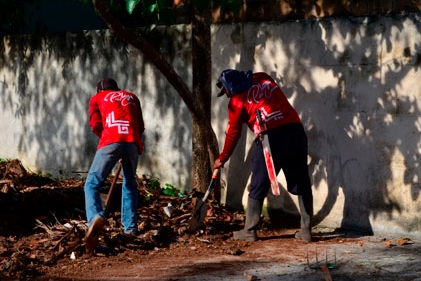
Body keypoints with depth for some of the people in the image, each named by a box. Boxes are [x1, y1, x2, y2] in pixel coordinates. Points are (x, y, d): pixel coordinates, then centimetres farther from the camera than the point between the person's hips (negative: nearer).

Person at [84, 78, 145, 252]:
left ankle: (95, 217, -28)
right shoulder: (131, 97, 32)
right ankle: (130, 228, 12)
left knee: (92, 184, -1)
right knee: (130, 186, 19)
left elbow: (95, 124, 9)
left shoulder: (97, 98, 24)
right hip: (133, 143, 3)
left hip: (110, 143, -3)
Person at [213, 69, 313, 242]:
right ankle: (306, 231, 11)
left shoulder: (237, 100, 6)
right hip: (296, 129, 5)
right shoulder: (264, 79, 19)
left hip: (272, 136, -5)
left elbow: (233, 133, 12)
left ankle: (249, 231, 14)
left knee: (258, 186, 8)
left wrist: (222, 159, 23)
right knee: (302, 184, 10)